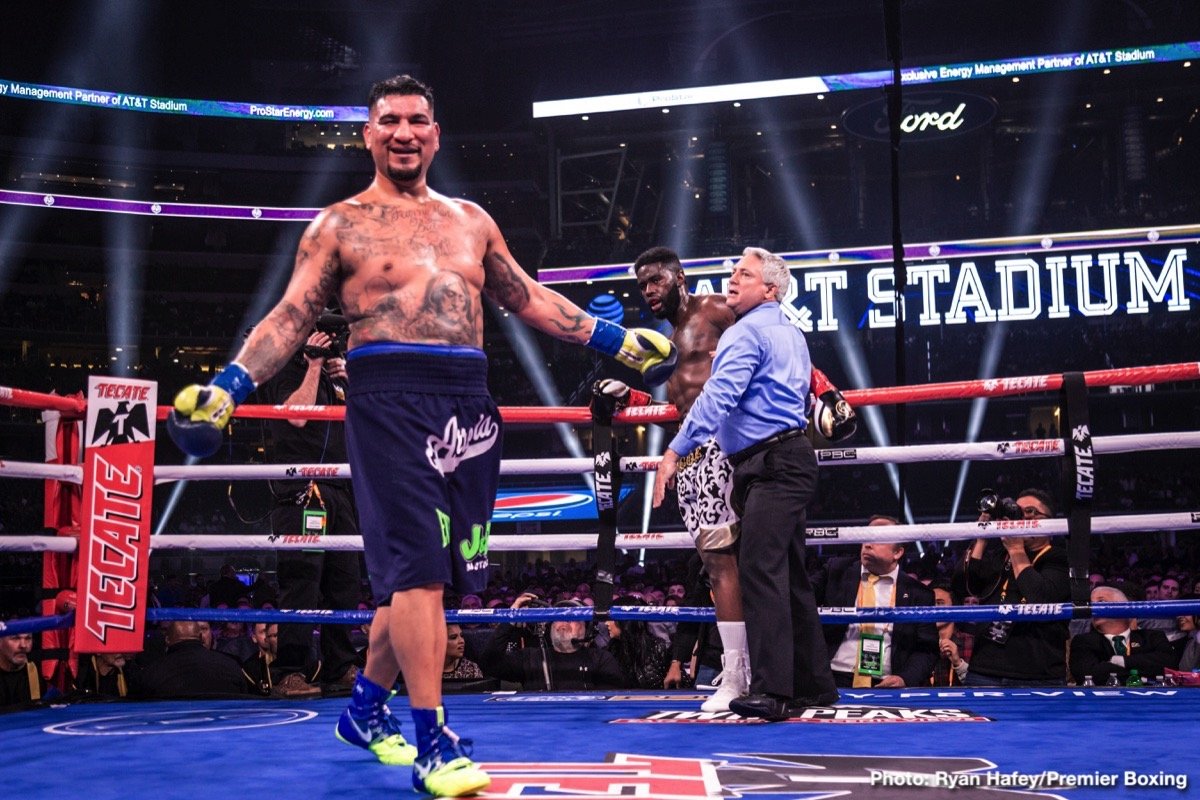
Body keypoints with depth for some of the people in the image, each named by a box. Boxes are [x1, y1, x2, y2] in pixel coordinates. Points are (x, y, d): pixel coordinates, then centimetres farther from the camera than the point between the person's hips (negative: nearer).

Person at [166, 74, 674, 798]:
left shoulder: (470, 220, 19)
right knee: (418, 568, -12)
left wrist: (616, 340, 20)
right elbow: (290, 319, 2)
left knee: (418, 574, 10)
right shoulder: (341, 225, 6)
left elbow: (530, 299, 23)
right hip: (391, 399, -5)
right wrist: (229, 387, -12)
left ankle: (367, 706, 29)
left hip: (469, 404, 5)